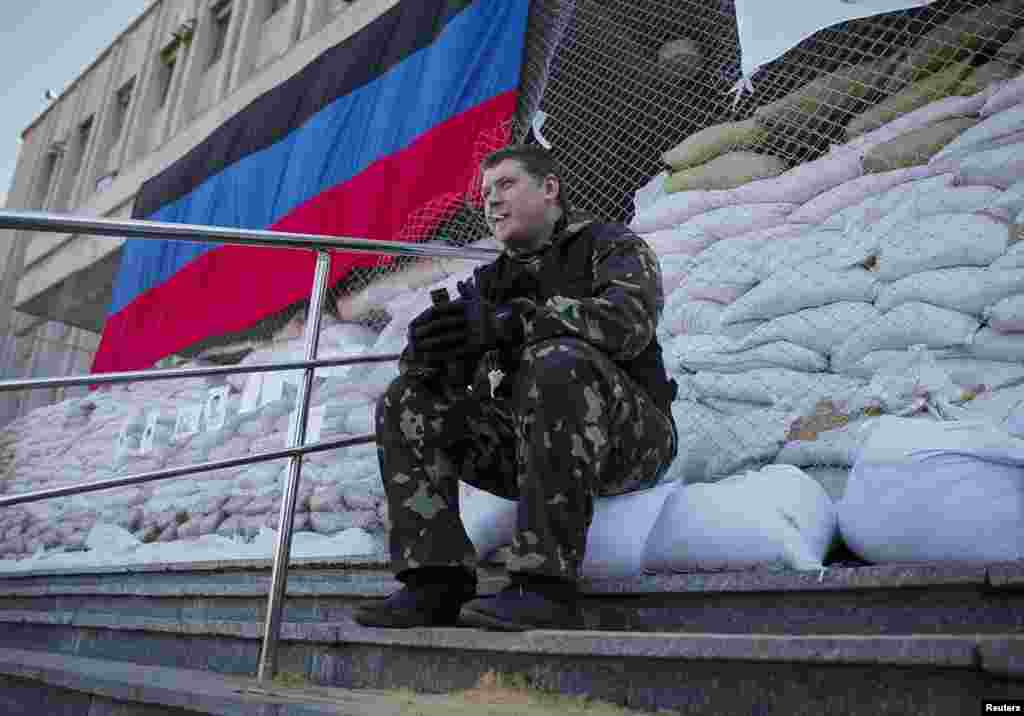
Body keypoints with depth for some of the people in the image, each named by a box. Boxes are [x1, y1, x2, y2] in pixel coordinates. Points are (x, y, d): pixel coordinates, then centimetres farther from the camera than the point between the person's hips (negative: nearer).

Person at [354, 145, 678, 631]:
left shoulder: (612, 246, 5)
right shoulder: (492, 280, 21)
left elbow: (627, 321, -20)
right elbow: (449, 374, 10)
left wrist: (509, 320, -30)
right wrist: (426, 352, -16)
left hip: (628, 439, -5)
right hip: (523, 448, 6)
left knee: (557, 360, -34)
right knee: (404, 402, -4)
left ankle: (546, 586, -35)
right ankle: (437, 583, -15)